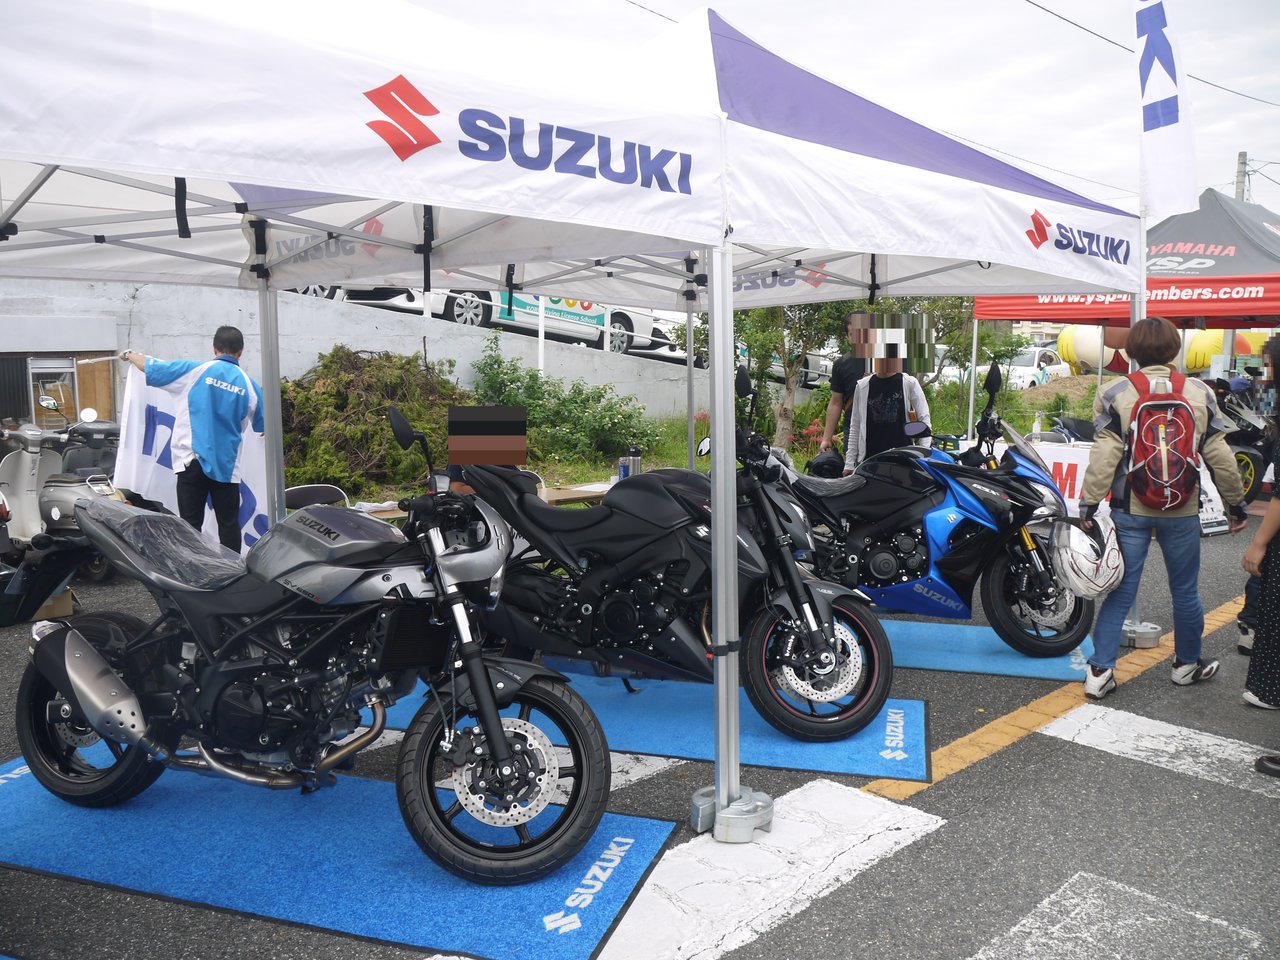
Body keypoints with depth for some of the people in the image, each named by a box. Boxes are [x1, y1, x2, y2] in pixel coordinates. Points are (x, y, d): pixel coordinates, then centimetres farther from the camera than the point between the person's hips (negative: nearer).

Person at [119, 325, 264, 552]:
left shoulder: (196, 370, -2)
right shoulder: (249, 385, 3)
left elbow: (152, 368, 5)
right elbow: (262, 427, 14)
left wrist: (129, 355, 26)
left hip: (193, 459, -1)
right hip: (227, 465, 1)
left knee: (191, 524, 1)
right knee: (229, 524, 7)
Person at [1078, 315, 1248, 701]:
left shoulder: (1115, 394, -7)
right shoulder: (1200, 393, 0)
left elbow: (1104, 457, -12)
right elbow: (1219, 456, 2)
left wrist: (1088, 503, -8)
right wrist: (1237, 503, 13)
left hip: (1130, 510, -1)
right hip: (1182, 511, 1)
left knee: (1120, 591, 5)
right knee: (1185, 591, 16)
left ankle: (1100, 670, 3)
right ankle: (1187, 664, 32)